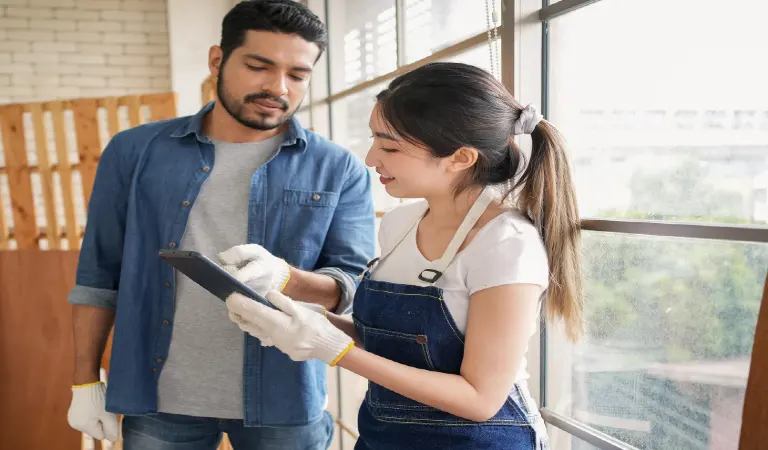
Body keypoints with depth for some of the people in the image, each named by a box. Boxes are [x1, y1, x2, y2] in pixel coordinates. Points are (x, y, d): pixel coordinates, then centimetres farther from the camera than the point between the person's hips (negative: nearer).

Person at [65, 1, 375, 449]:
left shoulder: (341, 171, -5)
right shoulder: (134, 151, -1)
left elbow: (355, 284, -8)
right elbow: (98, 273, 4)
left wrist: (285, 279, -27)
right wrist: (86, 380, 4)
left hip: (283, 399, 0)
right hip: (158, 396, 1)